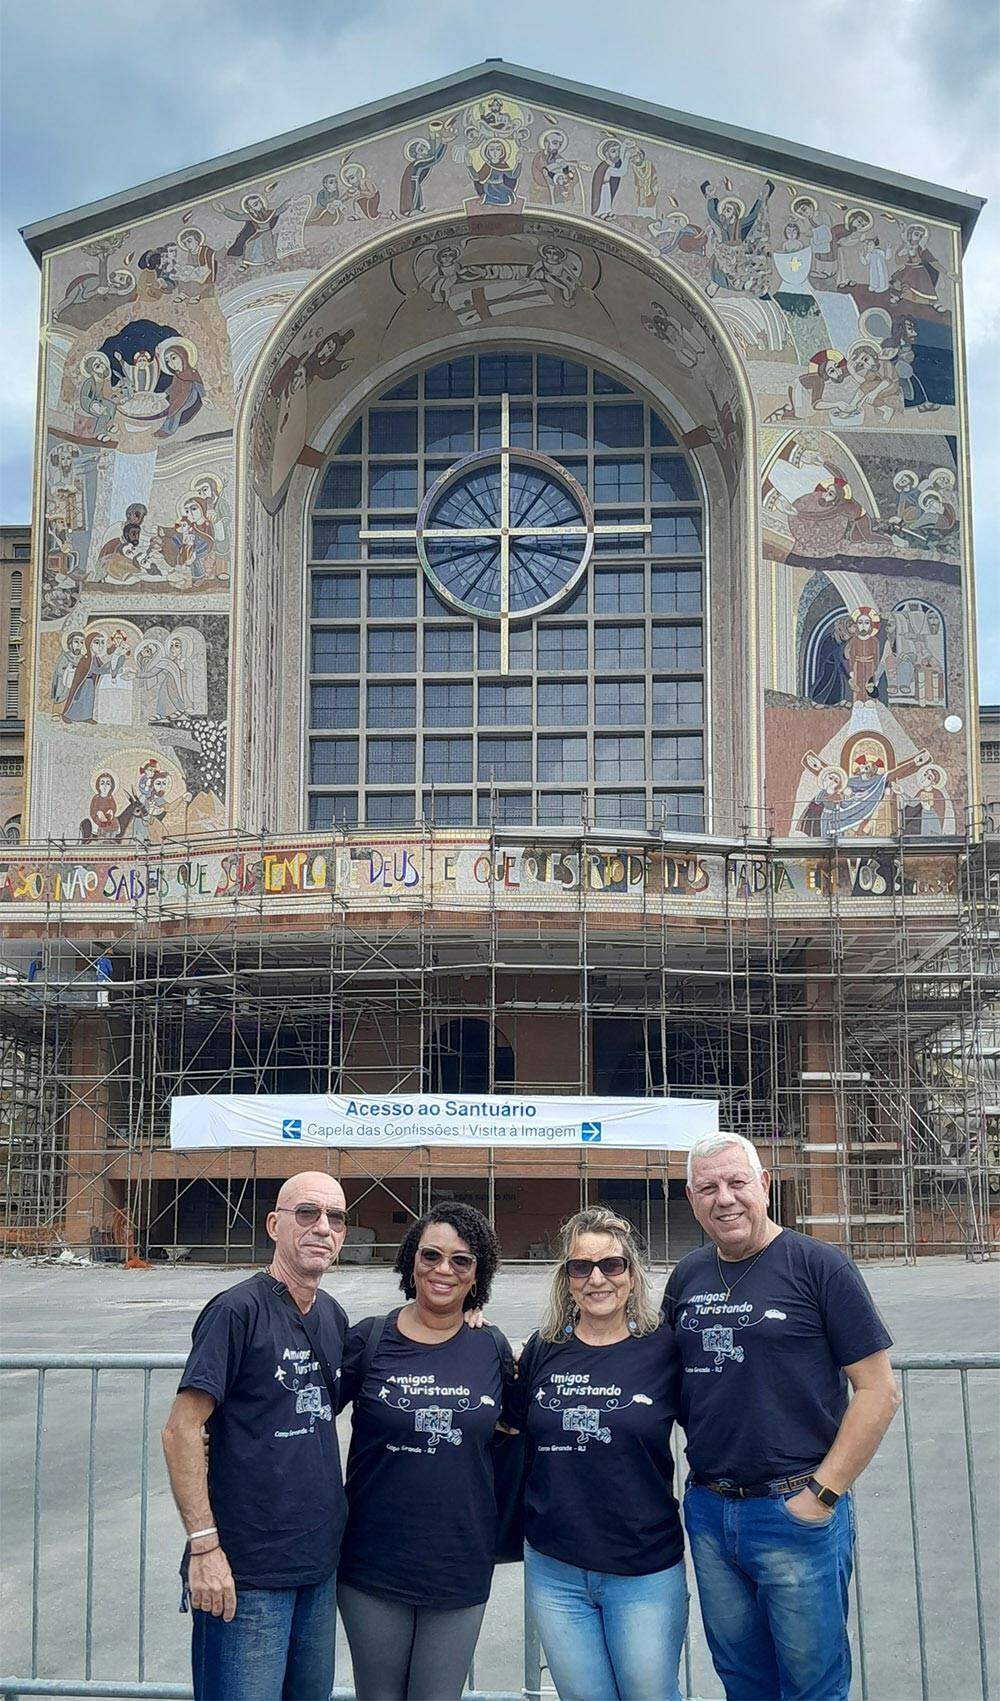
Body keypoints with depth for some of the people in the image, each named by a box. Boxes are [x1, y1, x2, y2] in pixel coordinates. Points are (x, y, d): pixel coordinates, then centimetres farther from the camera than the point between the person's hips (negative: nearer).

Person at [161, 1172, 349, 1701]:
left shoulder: (333, 1315, 8)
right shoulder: (238, 1310, -13)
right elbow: (180, 1431, -16)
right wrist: (204, 1545, -20)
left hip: (319, 1562, 7)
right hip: (247, 1571, -7)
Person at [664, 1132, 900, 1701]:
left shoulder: (818, 1265, -8)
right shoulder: (688, 1277, 8)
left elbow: (879, 1390, -9)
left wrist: (822, 1493, -13)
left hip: (797, 1511, -5)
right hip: (708, 1512, 5)